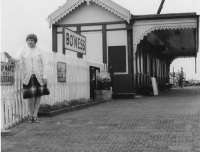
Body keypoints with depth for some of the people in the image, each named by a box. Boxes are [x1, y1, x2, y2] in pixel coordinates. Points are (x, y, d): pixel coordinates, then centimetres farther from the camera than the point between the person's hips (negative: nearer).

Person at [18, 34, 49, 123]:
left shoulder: (39, 51, 6)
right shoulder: (23, 52, 5)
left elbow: (43, 64, 3)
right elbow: (21, 65, 4)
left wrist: (44, 77, -4)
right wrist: (23, 77, -2)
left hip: (39, 76, 2)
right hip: (28, 77, -1)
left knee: (38, 95, 1)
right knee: (30, 96, -8)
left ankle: (35, 116, 11)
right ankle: (30, 115, 12)